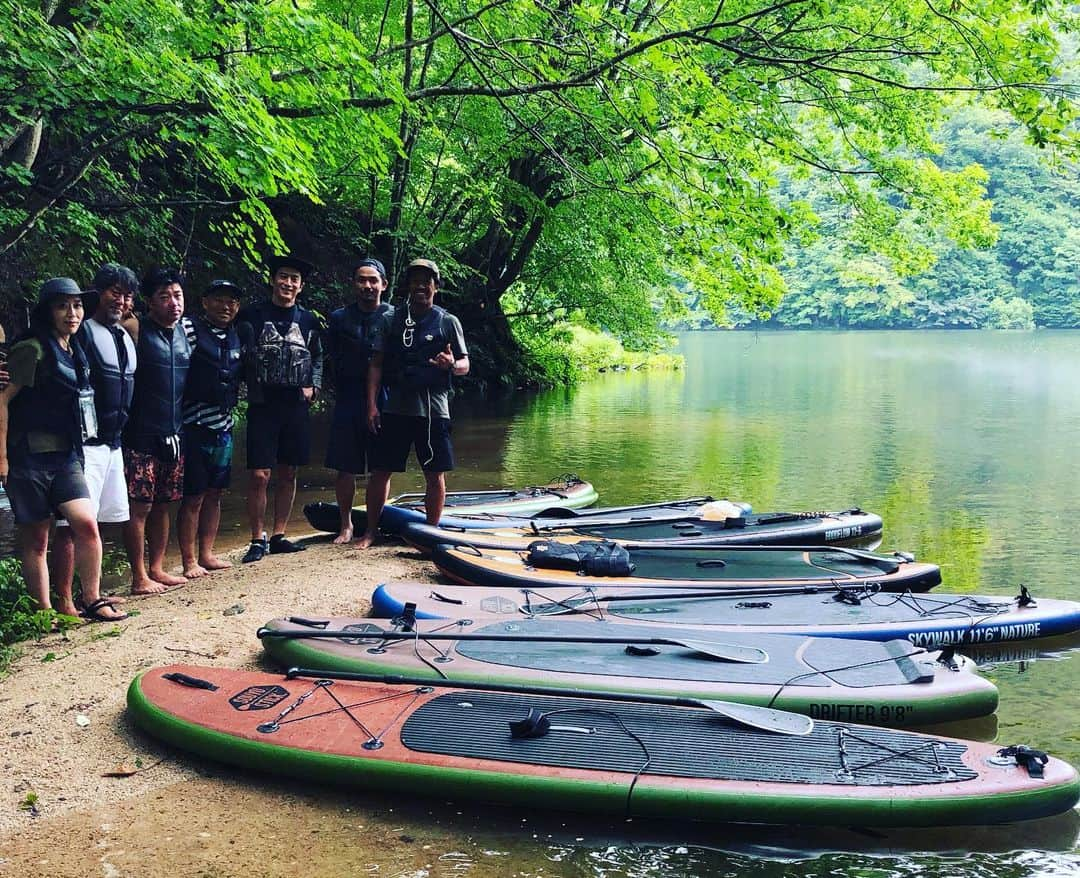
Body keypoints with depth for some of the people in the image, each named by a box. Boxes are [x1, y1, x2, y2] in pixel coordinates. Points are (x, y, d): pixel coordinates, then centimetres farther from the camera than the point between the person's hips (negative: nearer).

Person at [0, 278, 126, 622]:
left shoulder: (75, 353, 13)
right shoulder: (32, 350, -10)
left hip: (65, 455, 6)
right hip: (29, 455, -6)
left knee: (86, 525, -8)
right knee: (35, 539, 3)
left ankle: (92, 601, 3)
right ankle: (43, 612, 13)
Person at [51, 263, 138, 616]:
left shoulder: (126, 338, 17)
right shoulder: (83, 333, -9)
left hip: (113, 442, 8)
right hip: (85, 443, -8)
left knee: (97, 521, 13)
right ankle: (64, 600, -6)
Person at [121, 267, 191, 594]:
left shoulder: (185, 332, 10)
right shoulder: (136, 329, -7)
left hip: (173, 435, 6)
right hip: (141, 436, -6)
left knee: (162, 505, 13)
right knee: (139, 506, -2)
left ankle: (157, 569, 23)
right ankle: (139, 577, 7)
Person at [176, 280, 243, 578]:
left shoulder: (235, 337, 12)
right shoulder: (189, 329, -9)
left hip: (224, 426, 7)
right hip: (196, 426, -7)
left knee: (214, 494, 13)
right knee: (193, 496, 0)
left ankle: (206, 554, 23)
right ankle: (189, 562, 9)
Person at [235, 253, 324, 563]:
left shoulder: (307, 320, 10)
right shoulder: (251, 315, 0)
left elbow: (317, 357, 20)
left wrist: (313, 386, 6)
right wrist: (252, 388, -7)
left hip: (296, 406, 4)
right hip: (262, 406, -4)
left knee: (288, 474, 9)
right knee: (259, 475, -7)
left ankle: (278, 535, 20)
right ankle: (258, 540, 6)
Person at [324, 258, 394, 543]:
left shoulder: (393, 318, 1)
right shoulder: (339, 319, 6)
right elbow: (333, 358, 11)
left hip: (382, 399, -1)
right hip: (348, 400, 1)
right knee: (344, 467, 3)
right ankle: (346, 525, 17)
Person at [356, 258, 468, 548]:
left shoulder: (448, 322, 4)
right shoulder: (394, 319, 7)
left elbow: (465, 365, 6)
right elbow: (376, 363, 7)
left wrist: (451, 364, -18)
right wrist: (372, 404, -1)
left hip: (433, 409, -1)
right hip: (396, 408, 1)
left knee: (435, 475, 3)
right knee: (379, 471, 3)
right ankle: (371, 530, 16)